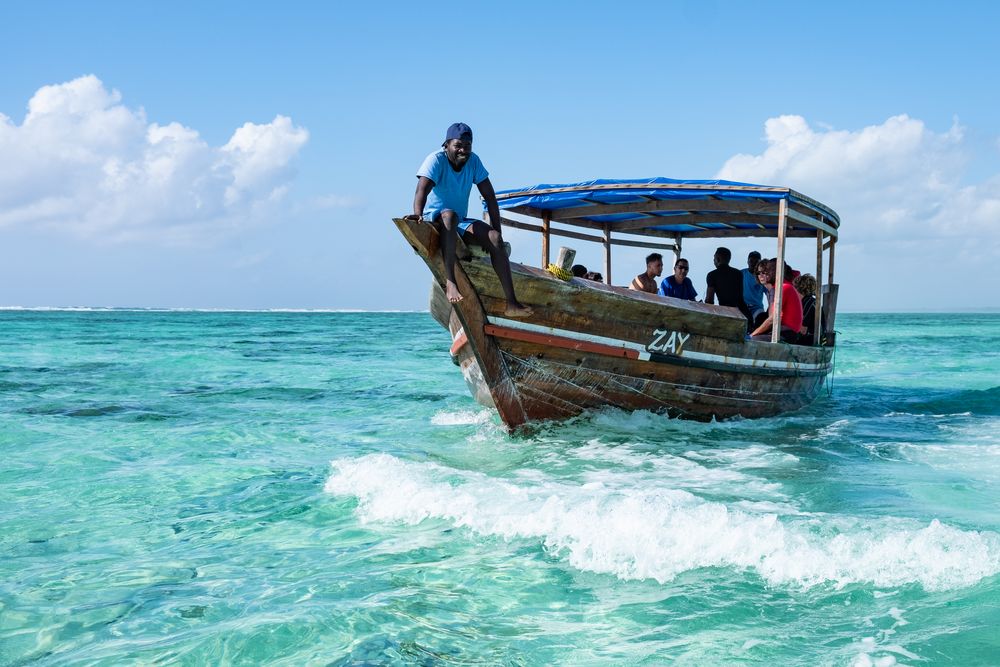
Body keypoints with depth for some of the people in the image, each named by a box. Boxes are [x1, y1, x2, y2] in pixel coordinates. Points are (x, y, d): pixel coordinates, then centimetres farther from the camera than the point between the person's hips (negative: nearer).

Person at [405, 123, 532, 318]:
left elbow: (489, 196, 2)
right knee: (449, 215, -39)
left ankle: (511, 303, -25)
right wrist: (418, 214, -50)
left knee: (495, 238, -18)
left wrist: (496, 232, -5)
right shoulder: (436, 160, -14)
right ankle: (449, 282, -48)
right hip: (434, 220, -5)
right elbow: (422, 190, -29)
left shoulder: (473, 161, 1)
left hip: (461, 222, 5)